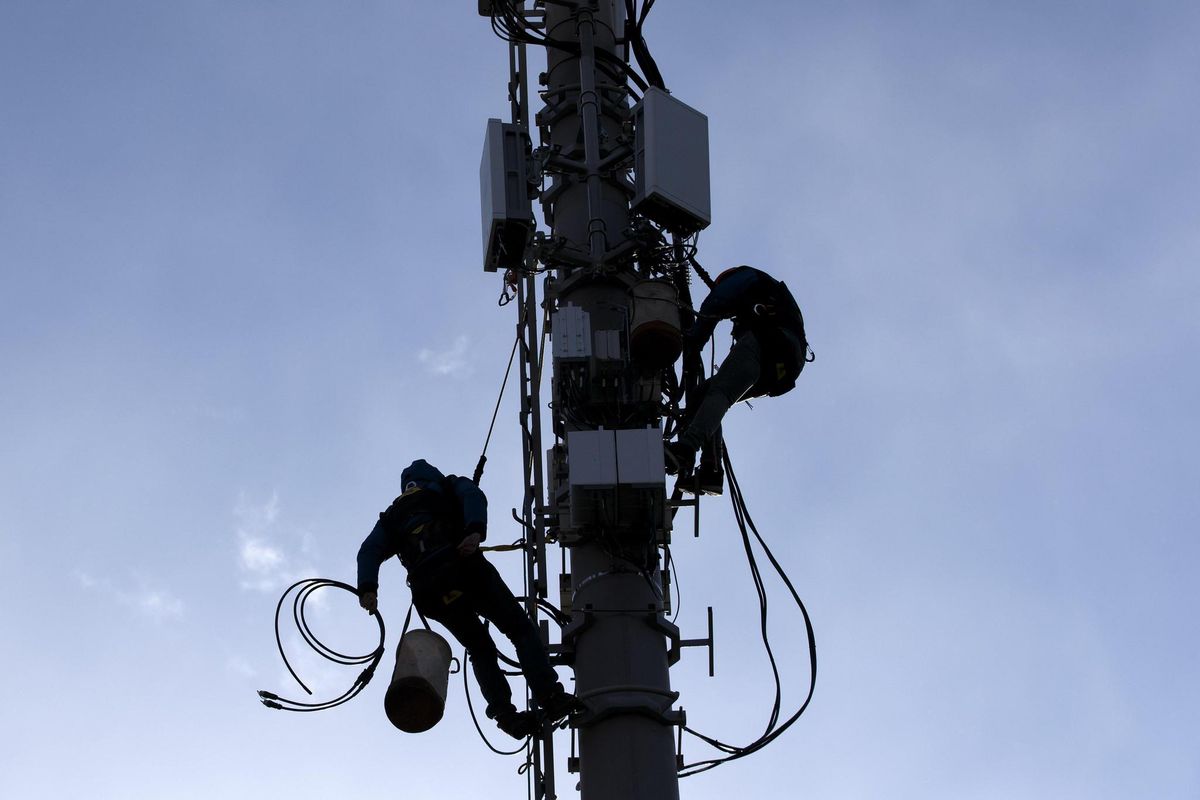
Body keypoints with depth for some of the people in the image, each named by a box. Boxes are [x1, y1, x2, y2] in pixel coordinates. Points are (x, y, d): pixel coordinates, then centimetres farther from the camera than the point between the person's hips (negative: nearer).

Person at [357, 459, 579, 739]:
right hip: (464, 568, -3)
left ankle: (503, 711, -5)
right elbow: (473, 496, 0)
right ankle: (550, 697, -16)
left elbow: (369, 550, 15)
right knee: (521, 629, 2)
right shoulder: (449, 486, 26)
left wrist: (367, 589, 1)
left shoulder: (393, 515, 33)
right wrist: (475, 532, -16)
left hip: (427, 591, 3)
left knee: (480, 649, 16)